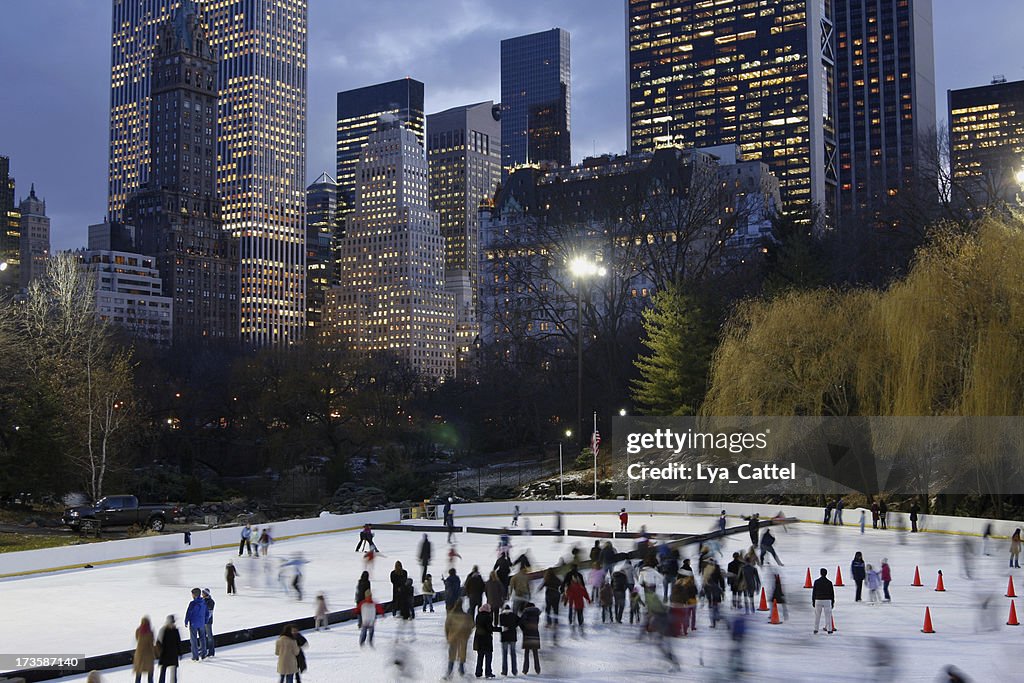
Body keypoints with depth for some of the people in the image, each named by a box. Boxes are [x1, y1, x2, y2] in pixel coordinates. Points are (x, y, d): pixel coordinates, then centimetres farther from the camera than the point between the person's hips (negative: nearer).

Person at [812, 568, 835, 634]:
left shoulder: (816, 581, -1)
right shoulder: (829, 582, -2)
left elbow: (813, 592, 1)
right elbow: (832, 593, 2)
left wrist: (813, 601, 9)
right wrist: (833, 602, 11)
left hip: (818, 600, 1)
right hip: (827, 601, -1)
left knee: (817, 616, 8)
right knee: (828, 615, 4)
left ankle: (816, 629, 9)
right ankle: (829, 629, 2)